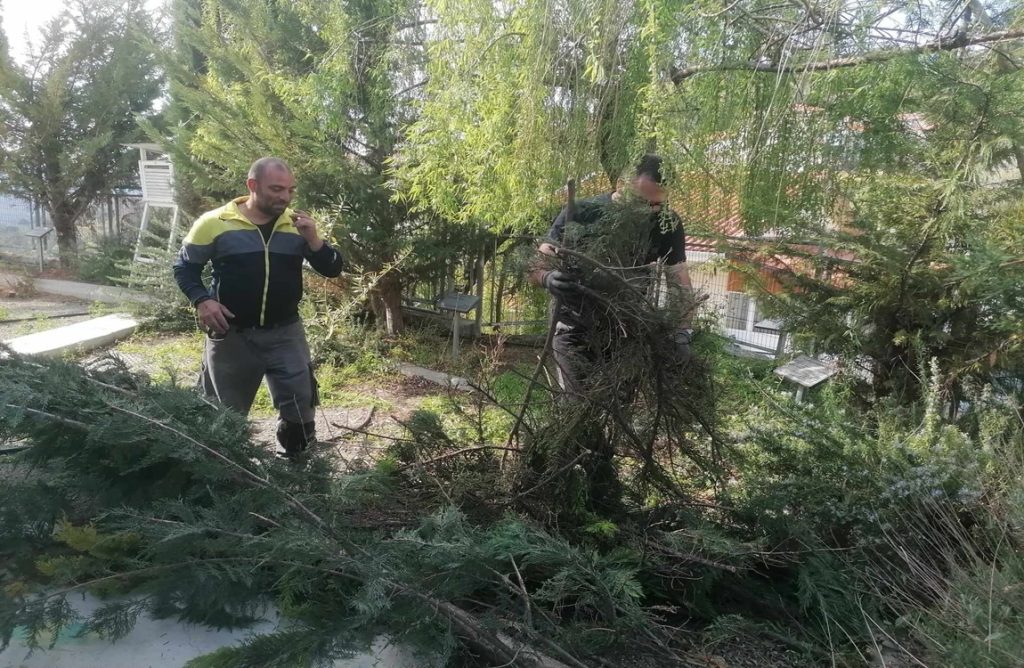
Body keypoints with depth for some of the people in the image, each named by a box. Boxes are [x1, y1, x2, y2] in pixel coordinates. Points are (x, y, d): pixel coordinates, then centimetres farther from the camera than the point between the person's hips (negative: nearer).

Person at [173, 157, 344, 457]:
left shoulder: (298, 225, 0)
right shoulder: (214, 223, -8)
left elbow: (332, 269, 0)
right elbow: (185, 267, 2)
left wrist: (313, 239, -18)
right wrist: (202, 301, -16)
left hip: (285, 333, 2)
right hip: (231, 335, -1)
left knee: (300, 408, 7)